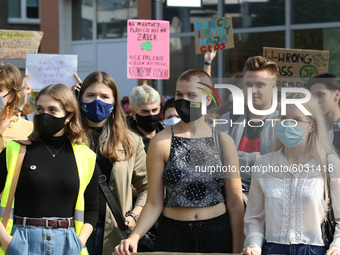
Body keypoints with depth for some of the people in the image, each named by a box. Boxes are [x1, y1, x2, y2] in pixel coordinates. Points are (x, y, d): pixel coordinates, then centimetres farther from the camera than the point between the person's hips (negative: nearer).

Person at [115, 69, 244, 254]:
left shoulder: (224, 141, 3)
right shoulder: (161, 142, -2)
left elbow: (235, 204, 3)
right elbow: (154, 203, -2)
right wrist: (134, 236, -17)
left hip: (217, 232, 1)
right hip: (173, 233, -1)